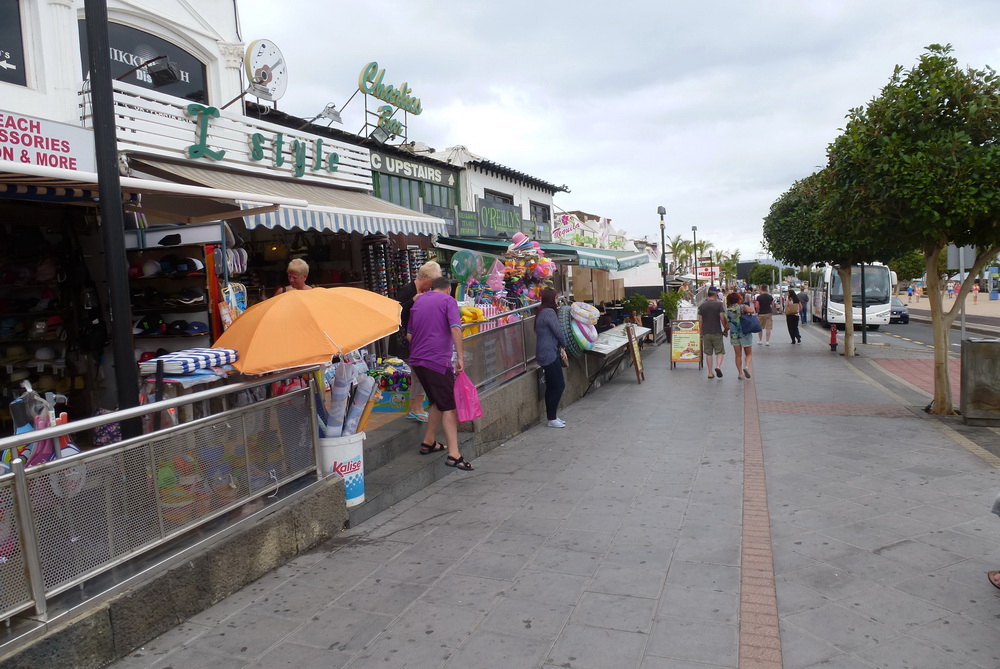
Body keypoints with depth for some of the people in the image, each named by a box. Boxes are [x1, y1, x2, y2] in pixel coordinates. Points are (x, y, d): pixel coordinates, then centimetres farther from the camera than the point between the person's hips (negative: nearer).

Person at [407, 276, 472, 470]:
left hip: (416, 359, 7)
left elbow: (409, 334, 21)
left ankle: (428, 443, 28)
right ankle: (454, 455, -10)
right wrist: (460, 357, -14)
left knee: (438, 401, 22)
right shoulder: (448, 300, -1)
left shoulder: (418, 301, 18)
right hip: (437, 360, -7)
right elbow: (455, 329, -16)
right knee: (448, 407, -5)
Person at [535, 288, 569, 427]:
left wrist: (561, 349, 9)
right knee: (559, 385, -4)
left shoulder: (541, 312, 14)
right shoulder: (549, 312, -17)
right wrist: (563, 346, 6)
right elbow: (558, 332, -13)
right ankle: (551, 419, 2)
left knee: (551, 386, 14)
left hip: (547, 354, 10)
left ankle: (552, 416, 20)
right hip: (549, 355, -10)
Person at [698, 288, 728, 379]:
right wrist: (726, 329, 2)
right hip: (717, 332, -3)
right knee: (720, 351, 7)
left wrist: (701, 332, 12)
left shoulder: (701, 306, 4)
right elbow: (722, 318, -10)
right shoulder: (719, 304, -5)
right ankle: (718, 366, -17)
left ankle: (710, 373, 9)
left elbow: (700, 321, 5)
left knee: (708, 353, 8)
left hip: (706, 333, 3)